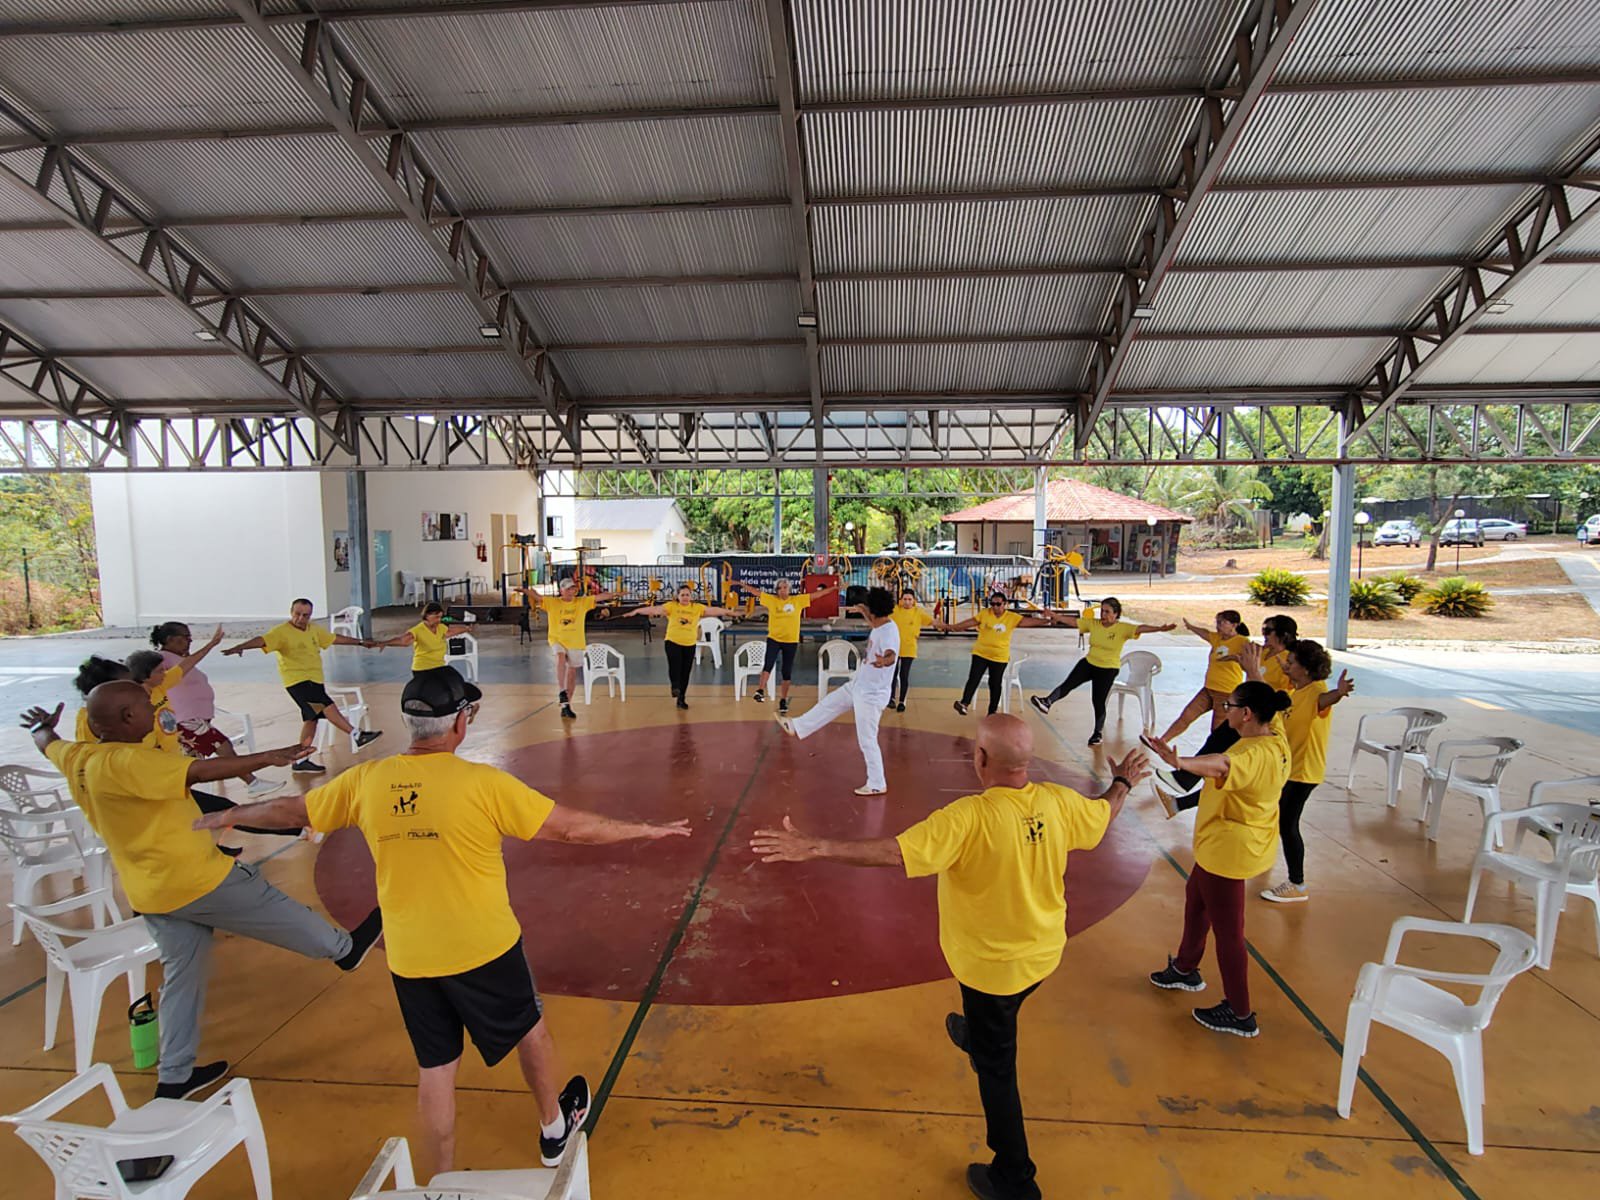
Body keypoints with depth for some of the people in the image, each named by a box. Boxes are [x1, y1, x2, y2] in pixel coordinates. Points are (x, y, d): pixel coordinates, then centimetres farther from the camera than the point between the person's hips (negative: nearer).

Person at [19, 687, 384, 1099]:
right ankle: (345, 947, 31)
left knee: (182, 975, 20)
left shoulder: (77, 759, 2)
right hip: (197, 880, -9)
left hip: (150, 893, 9)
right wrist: (268, 757, -24)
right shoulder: (127, 763, -26)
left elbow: (49, 745, 24)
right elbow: (204, 771, -31)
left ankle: (175, 1076, 30)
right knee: (283, 914, 11)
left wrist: (44, 726, 45)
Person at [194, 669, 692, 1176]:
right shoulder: (483, 783, -21)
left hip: (409, 958, 3)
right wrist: (647, 830, -7)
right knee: (531, 1028, 22)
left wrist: (228, 815, 31)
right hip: (483, 948, -3)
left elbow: (289, 808, 11)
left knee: (435, 1068, 19)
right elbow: (571, 827, -18)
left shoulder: (365, 781, -8)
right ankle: (554, 1128, 43)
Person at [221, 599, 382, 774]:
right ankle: (357, 736, -18)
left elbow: (335, 638, 24)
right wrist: (240, 647, -42)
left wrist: (360, 642, 30)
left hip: (315, 680, 8)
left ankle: (302, 760, 16)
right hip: (297, 681, -8)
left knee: (311, 718, 9)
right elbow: (262, 641, -24)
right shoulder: (281, 631, -9)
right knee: (327, 705, -20)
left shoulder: (314, 630, 13)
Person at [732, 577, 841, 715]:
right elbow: (756, 591, 0)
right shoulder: (771, 600, 0)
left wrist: (833, 588, -2)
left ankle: (783, 701, 18)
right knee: (768, 664, -19)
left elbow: (815, 595, 0)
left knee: (787, 672, 7)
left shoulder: (797, 600, 0)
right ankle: (760, 692, -12)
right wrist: (742, 584, -7)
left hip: (791, 641, 1)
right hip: (774, 639, -1)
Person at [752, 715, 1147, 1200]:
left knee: (996, 1069, 15)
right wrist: (1122, 783, 26)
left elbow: (892, 853, -40)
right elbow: (1103, 815, 5)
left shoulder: (967, 819, -35)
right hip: (1044, 954, 6)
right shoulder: (1058, 802, -17)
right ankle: (974, 1037, 67)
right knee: (997, 1024, 37)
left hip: (991, 964, -6)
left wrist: (814, 847, -38)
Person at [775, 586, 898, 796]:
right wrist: (864, 614, 38)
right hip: (859, 686, 10)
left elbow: (891, 654, -52)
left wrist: (885, 660, -74)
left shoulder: (889, 632, -30)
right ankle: (796, 727, 43)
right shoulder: (880, 626, 0)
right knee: (830, 703, 24)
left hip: (872, 695, -10)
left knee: (867, 741, 0)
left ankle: (877, 785, 15)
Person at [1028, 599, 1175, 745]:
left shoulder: (1123, 628, -14)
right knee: (1068, 683, -13)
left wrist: (1159, 628, -42)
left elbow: (1140, 628, -27)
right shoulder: (1093, 623, -1)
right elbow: (1073, 621, 1)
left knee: (1098, 701, 2)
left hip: (1108, 670, -4)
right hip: (1088, 663, 4)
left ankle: (1097, 733, 19)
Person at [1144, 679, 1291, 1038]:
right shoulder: (1275, 738, -2)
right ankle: (1185, 969, 46)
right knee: (1196, 897, 27)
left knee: (1227, 930, 4)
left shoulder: (1254, 754, -31)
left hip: (1228, 851, -10)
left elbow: (1221, 766, -54)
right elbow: (1264, 703, 20)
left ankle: (1240, 1015, 21)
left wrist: (1179, 762, -70)